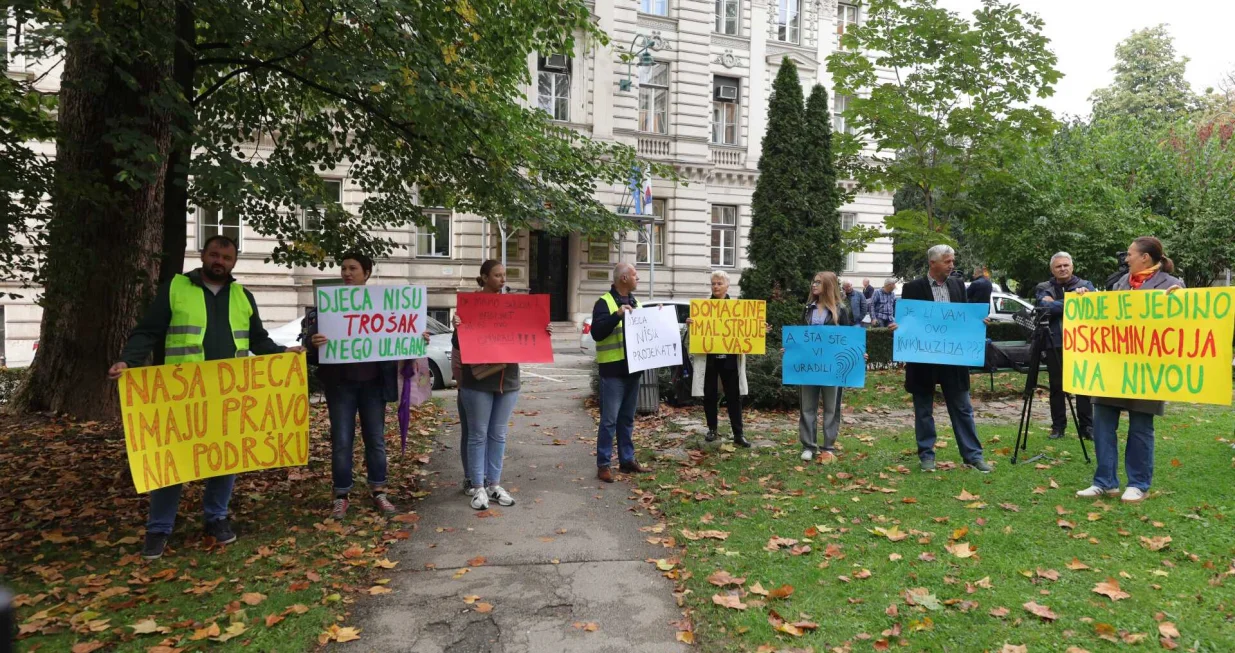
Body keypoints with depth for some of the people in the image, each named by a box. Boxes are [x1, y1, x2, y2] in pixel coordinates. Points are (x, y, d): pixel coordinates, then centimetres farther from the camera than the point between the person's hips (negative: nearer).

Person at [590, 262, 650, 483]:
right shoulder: (604, 302, -8)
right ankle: (603, 464, 1)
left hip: (632, 368, 7)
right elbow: (596, 332, -20)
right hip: (613, 369, -7)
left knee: (627, 418, 14)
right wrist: (617, 315, -29)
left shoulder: (635, 302, 16)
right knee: (609, 419, -5)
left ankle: (627, 459, 22)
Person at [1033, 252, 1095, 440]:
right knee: (1056, 386, 5)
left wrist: (1055, 304, -17)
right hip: (1054, 343, 0)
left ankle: (1087, 426, 10)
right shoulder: (1043, 288, 8)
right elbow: (1045, 307, -11)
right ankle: (1058, 426, 13)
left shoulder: (1085, 285, 8)